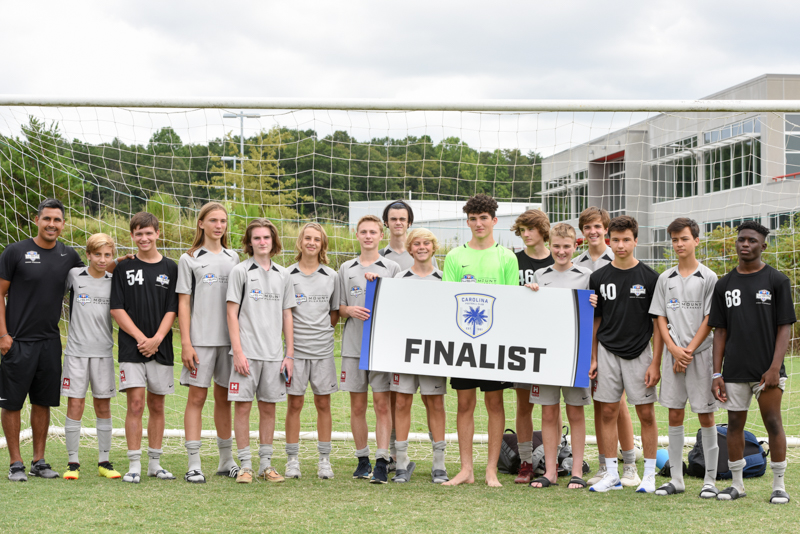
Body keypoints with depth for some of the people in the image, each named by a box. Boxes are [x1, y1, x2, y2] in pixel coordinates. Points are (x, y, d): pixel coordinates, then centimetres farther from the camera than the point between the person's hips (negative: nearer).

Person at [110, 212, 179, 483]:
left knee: (157, 406, 7)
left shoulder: (170, 268, 7)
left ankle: (155, 463, 15)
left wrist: (157, 339, -10)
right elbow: (117, 309, 1)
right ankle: (134, 465, -3)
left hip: (161, 348, 2)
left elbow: (172, 310, 3)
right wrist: (141, 338, -9)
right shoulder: (124, 268, 5)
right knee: (135, 404, -8)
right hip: (131, 347, -2)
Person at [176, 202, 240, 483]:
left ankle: (226, 460, 19)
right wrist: (186, 343, -9)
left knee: (223, 398, 10)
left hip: (228, 339, 3)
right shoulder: (189, 259, 3)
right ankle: (194, 465, -1)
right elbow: (183, 304, -1)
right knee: (196, 398, -3)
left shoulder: (234, 258, 13)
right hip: (200, 339, -3)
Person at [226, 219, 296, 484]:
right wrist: (238, 351, -11)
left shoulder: (283, 275, 12)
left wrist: (289, 354, 8)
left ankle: (266, 464, 14)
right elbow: (232, 313, -3)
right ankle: (245, 465, 4)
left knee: (269, 407, 7)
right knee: (242, 406, -3)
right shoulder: (240, 271, 0)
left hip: (274, 353, 4)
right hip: (247, 352, -3)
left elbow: (287, 316, 14)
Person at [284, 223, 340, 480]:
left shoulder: (331, 276, 8)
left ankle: (324, 460, 11)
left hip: (323, 348, 1)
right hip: (296, 348, -1)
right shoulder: (287, 275, 3)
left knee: (323, 404, 5)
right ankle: (292, 460, 9)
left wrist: (322, 331, 3)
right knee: (295, 404, 2)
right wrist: (295, 332, -3)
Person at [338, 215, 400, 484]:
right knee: (357, 405, 6)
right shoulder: (346, 269, 12)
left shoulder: (392, 269, 5)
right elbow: (338, 308, 14)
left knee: (382, 403, -6)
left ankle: (382, 462, -7)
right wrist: (350, 311, -7)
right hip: (353, 345, 3)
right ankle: (362, 459, 15)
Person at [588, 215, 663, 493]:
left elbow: (659, 323, -2)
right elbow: (595, 321, 9)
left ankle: (649, 475, 11)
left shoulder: (650, 277, -4)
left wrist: (656, 363, -8)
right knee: (608, 412, 4)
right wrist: (593, 359, 4)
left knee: (646, 414, 0)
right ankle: (612, 474, 12)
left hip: (639, 353, -2)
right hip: (607, 352, 2)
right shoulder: (599, 277, 4)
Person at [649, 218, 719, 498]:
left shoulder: (708, 278, -2)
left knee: (705, 414, -1)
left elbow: (710, 320, -5)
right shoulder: (665, 278, 10)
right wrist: (674, 349, -6)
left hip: (701, 354, -4)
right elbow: (661, 318, 8)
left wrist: (689, 351, -12)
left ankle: (710, 480, 6)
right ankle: (676, 478, 13)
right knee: (674, 415, 6)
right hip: (673, 354, 4)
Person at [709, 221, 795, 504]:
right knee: (735, 425, 7)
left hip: (767, 370, -3)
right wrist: (717, 374, 3)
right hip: (734, 371, 3)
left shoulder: (777, 280, 0)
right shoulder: (724, 284, 9)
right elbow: (720, 331, 9)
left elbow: (784, 327, -3)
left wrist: (775, 368, -13)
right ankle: (737, 484, 18)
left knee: (773, 423, -2)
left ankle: (779, 485, 8)